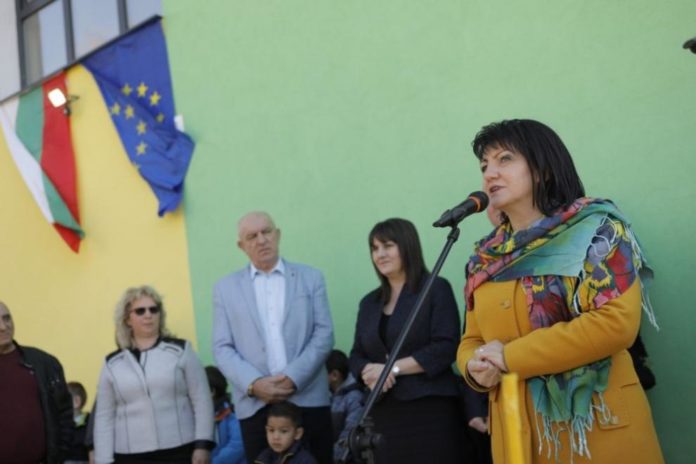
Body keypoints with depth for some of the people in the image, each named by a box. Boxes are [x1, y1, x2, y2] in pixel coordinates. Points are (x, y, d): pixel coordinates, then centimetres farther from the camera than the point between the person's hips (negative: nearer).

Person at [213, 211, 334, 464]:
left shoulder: (311, 278, 10)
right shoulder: (226, 288, 10)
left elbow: (324, 335, 2)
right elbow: (222, 348, 4)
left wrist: (293, 378, -11)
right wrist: (254, 384, -11)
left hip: (308, 399, 0)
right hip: (255, 405, 0)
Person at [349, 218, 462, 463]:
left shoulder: (436, 289, 1)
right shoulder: (369, 302, 17)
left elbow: (446, 347, -9)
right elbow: (356, 356, 15)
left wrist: (394, 368, -12)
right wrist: (370, 372, -8)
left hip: (430, 410, -4)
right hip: (384, 414, 5)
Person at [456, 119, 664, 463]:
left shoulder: (594, 229, -5)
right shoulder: (484, 258, 10)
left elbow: (617, 322, -18)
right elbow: (472, 340, 17)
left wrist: (511, 357, -14)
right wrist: (474, 367, -8)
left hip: (598, 426, -5)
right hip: (518, 433, 5)